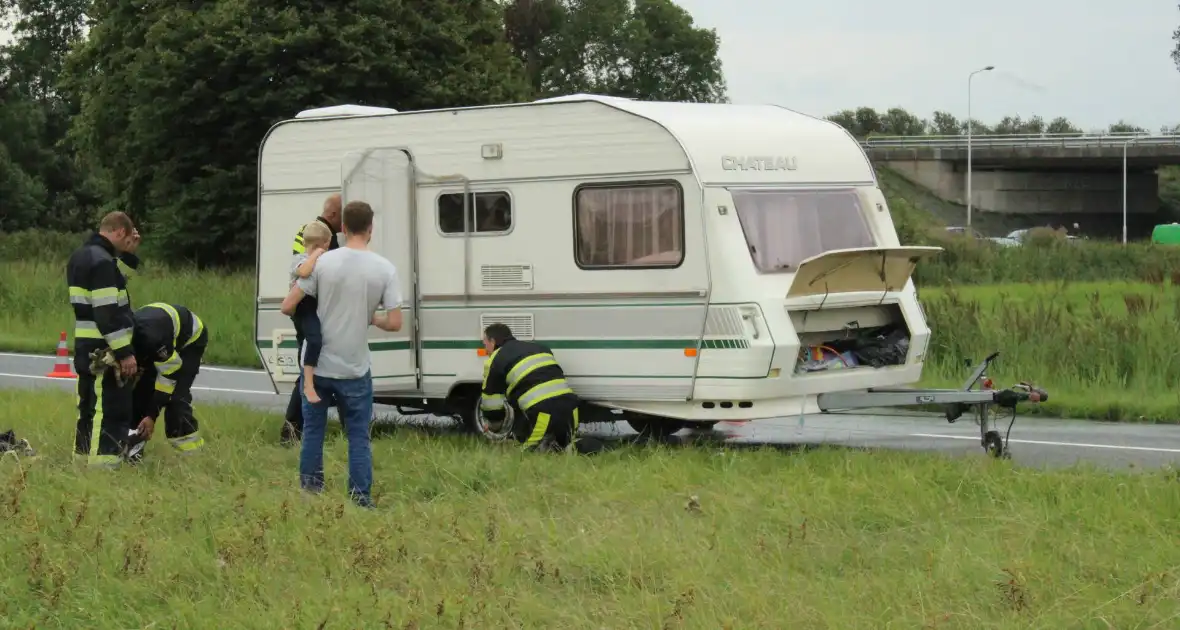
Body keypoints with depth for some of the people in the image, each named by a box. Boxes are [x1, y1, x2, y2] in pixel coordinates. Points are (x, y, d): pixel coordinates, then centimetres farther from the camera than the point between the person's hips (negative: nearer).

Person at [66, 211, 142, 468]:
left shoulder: (81, 256, 12)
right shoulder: (102, 261, -19)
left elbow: (113, 282, 24)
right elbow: (108, 313, -23)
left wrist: (129, 253, 12)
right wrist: (125, 352, -20)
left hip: (86, 347, 10)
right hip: (104, 350, -10)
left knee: (89, 405, 16)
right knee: (113, 409, -8)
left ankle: (83, 456, 21)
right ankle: (104, 463, -10)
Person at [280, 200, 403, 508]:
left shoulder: (322, 262, -9)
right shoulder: (385, 269, -9)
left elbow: (287, 307, -8)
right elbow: (394, 323, -10)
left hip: (317, 365, 1)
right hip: (355, 369, -1)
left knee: (313, 430, 16)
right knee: (359, 436, 9)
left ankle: (309, 491, 21)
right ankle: (361, 498, 7)